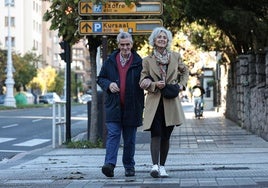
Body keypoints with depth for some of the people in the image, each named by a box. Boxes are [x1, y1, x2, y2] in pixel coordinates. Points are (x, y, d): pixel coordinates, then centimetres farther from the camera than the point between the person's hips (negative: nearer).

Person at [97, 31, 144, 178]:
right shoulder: (110, 61, 7)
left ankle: (129, 167, 18)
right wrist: (108, 84, -7)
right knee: (113, 135, -11)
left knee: (130, 139, 8)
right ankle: (109, 164, -19)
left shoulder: (139, 62, 2)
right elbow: (100, 78, 14)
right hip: (113, 106, 0)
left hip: (132, 107, 0)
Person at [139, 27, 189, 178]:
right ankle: (155, 165, -22)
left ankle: (162, 166, 15)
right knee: (156, 134, -15)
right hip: (154, 102, -2)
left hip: (171, 102, 2)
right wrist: (155, 84, -13)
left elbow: (185, 71, 25)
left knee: (166, 136, 6)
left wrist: (181, 84, 9)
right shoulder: (147, 60, 4)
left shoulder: (175, 57, 8)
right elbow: (142, 83, 5)